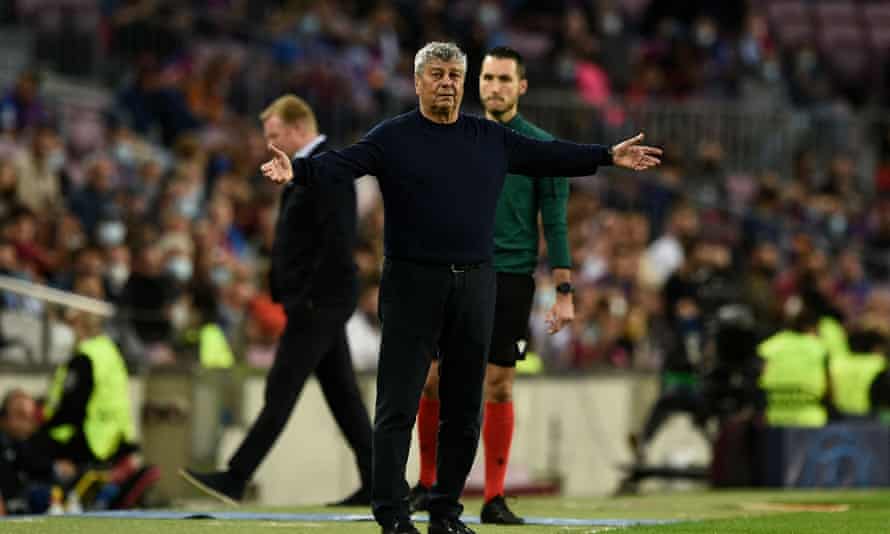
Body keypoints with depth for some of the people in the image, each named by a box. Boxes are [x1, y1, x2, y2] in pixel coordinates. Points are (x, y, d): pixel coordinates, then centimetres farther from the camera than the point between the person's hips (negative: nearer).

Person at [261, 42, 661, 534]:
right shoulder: (392, 138, -1)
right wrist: (297, 170, -33)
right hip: (412, 284, -4)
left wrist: (608, 157, 19)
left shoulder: (491, 139, 12)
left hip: (473, 286, 4)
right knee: (398, 405, -5)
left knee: (463, 409, 8)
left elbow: (545, 157, 19)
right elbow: (341, 164, -15)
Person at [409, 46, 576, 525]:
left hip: (510, 279, -2)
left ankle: (494, 498, 5)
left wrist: (564, 293, -6)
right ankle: (427, 482, 14)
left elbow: (555, 224, -1)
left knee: (498, 388, -1)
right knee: (434, 380, -2)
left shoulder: (542, 148, 0)